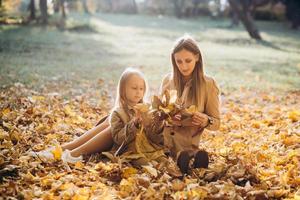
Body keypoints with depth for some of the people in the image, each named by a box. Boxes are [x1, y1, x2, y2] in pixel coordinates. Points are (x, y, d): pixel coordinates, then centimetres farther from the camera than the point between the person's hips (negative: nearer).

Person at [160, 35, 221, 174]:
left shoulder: (208, 84, -2)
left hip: (188, 145, -5)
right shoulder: (168, 80, 7)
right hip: (163, 141, 6)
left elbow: (216, 123, 4)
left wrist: (206, 121, -20)